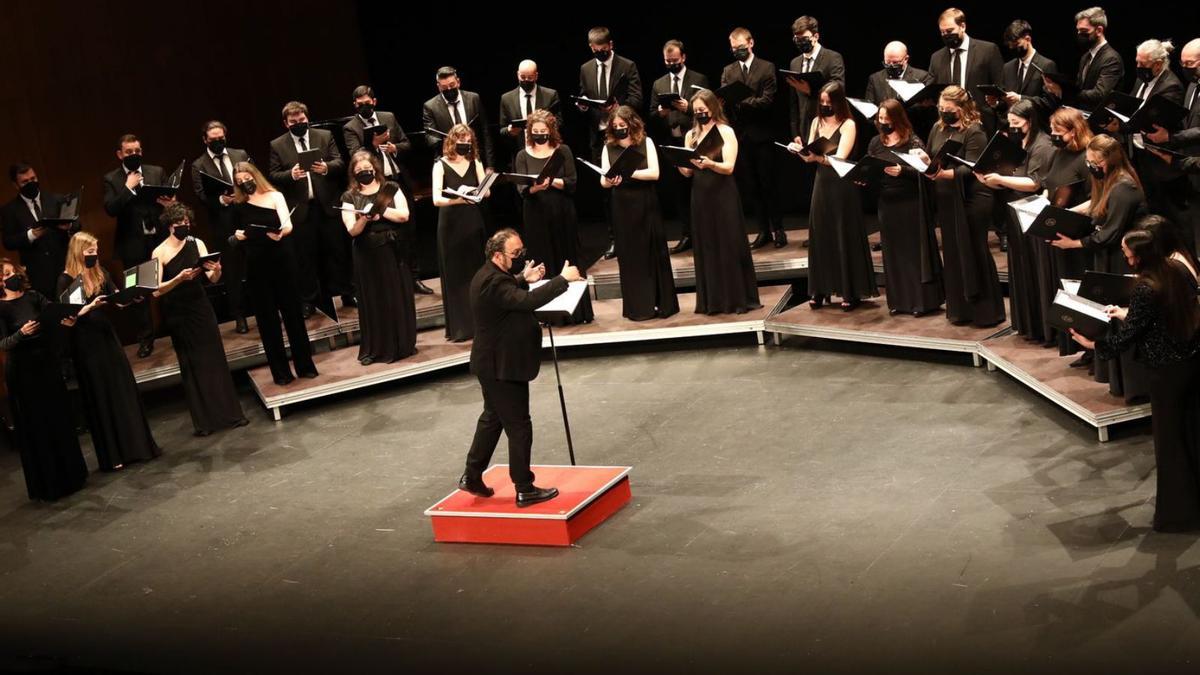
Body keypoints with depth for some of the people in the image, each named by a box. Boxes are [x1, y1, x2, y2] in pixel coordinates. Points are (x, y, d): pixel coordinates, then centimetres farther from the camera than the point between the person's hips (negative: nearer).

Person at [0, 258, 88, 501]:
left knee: (59, 418, 12)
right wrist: (21, 333, -33)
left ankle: (70, 474, 27)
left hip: (48, 364, 4)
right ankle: (47, 484, 13)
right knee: (35, 426, 2)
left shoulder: (33, 297, 4)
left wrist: (67, 319, -29)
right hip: (22, 372, -4)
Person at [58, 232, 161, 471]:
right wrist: (89, 306, -27)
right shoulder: (66, 280, -10)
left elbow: (118, 299, 0)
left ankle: (138, 446, 19)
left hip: (107, 337, 5)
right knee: (99, 398, 2)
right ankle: (112, 457, 10)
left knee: (125, 390, 8)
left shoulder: (100, 273, 5)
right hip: (85, 343, -5)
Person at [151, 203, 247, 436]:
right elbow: (157, 290, -14)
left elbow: (212, 279, -2)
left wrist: (216, 271, -24)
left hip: (201, 308, 2)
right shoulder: (160, 252, -9)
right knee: (191, 365, 5)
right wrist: (179, 278, -29)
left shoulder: (197, 244, -1)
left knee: (215, 359, 4)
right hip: (177, 314, -2)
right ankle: (204, 421, 10)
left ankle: (230, 413, 11)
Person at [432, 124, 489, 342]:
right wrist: (456, 200, -33)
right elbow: (436, 199, -14)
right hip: (451, 226, -3)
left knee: (477, 273, 4)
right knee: (455, 275, 0)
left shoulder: (475, 163, 7)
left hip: (473, 224, 3)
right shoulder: (441, 165, -3)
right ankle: (459, 327, 4)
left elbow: (486, 191, -3)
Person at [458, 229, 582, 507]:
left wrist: (523, 280, 8)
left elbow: (512, 297, 25)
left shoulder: (491, 276, 6)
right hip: (502, 366, -11)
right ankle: (524, 490, 7)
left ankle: (472, 476, 31)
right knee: (519, 426, -1)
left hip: (494, 363, 11)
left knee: (492, 418, 23)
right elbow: (528, 301, -39)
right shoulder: (492, 283, -26)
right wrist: (563, 279, -37)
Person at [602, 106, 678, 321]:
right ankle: (638, 307, 9)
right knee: (629, 255, 3)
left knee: (653, 251, 2)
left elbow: (654, 173, -9)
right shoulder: (608, 148, 5)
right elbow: (603, 181, 2)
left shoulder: (646, 143, 0)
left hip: (646, 204, -1)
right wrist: (609, 181, -21)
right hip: (622, 207, 2)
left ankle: (663, 303, 11)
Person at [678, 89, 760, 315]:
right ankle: (713, 301, 10)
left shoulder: (726, 132, -4)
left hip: (723, 196, -5)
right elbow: (688, 172, 10)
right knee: (706, 247, 6)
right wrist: (680, 164, -12)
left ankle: (738, 299, 3)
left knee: (729, 245, -2)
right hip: (700, 196, 5)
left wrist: (710, 164, -32)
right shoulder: (691, 135, 10)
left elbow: (729, 167, -13)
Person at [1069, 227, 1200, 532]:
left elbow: (1128, 336, -16)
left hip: (1168, 369, -7)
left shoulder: (1145, 289, -24)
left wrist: (1093, 344, -2)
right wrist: (1127, 314, 19)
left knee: (1169, 437, 7)